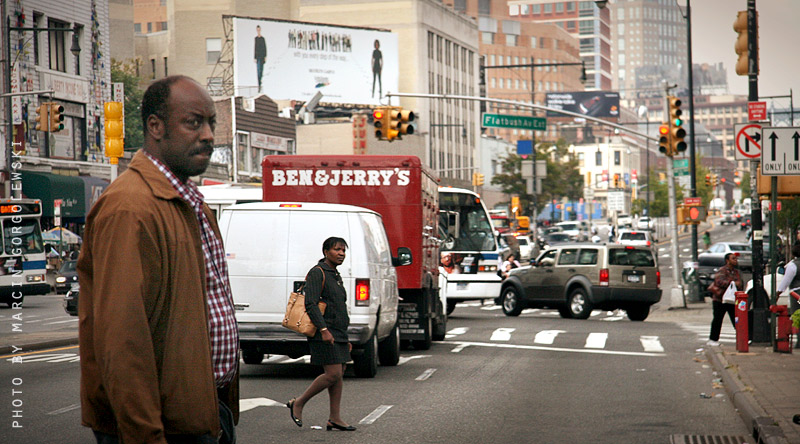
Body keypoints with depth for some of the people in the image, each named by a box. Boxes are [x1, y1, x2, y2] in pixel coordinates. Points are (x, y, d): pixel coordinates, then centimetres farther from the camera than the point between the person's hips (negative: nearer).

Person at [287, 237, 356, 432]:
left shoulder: (335, 276, 20)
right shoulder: (317, 273, -8)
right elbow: (311, 304, -18)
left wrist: (345, 339, 23)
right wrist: (323, 329, -26)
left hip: (338, 333, 9)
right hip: (325, 334, -9)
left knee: (339, 374, 5)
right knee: (333, 374, -13)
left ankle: (334, 418, 7)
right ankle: (298, 404, 0)